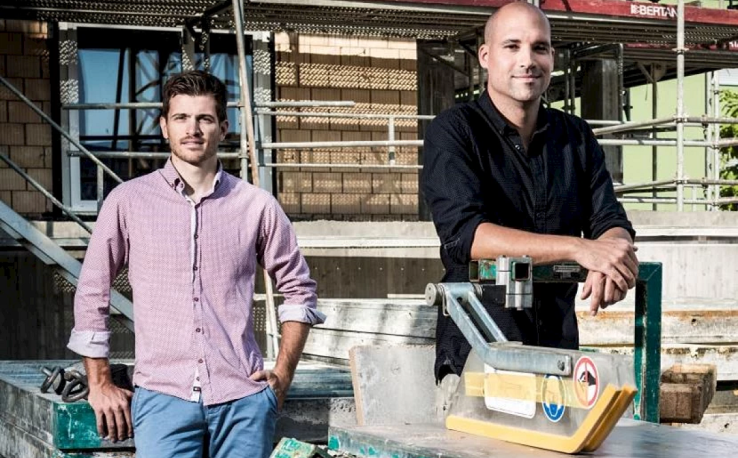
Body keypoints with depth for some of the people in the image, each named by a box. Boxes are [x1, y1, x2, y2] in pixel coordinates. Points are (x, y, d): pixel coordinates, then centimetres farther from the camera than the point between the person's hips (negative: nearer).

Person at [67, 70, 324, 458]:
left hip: (243, 399, 1)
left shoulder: (257, 206, 5)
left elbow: (298, 288, 15)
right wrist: (100, 386, 7)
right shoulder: (127, 202, 3)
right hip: (163, 396, -1)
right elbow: (91, 295, 8)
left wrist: (283, 374, 8)